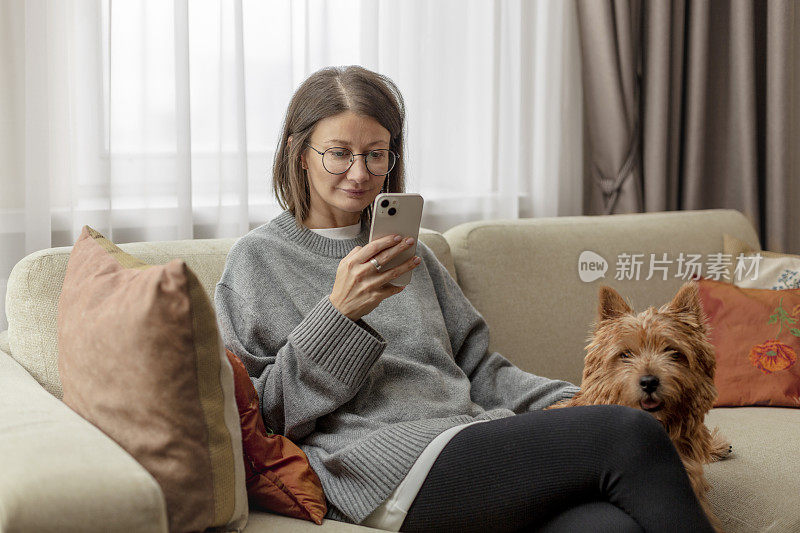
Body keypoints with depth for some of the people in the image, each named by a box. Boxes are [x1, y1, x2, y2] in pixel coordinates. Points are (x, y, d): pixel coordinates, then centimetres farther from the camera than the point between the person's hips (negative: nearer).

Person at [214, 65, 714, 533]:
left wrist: (570, 405, 6)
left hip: (475, 435, 6)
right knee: (630, 435, -21)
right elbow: (258, 414, -1)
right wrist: (338, 315, -12)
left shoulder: (408, 249, 25)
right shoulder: (259, 258, 7)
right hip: (392, 468, -5)